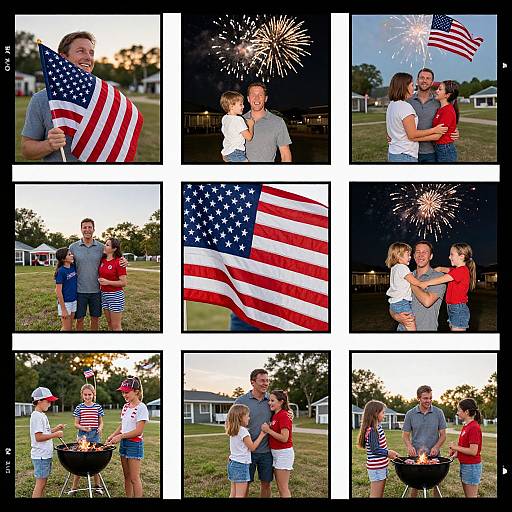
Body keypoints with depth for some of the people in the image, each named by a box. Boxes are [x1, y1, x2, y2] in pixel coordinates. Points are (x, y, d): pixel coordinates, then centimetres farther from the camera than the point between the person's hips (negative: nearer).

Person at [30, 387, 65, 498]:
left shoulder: (42, 415, 14)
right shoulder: (37, 416, -17)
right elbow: (38, 437, -22)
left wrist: (56, 429, 8)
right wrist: (55, 434, -17)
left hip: (46, 455, 10)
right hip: (40, 455, -10)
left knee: (43, 482, 12)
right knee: (40, 482, -7)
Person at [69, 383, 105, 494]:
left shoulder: (98, 407, 4)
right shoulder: (79, 408, 2)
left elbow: (101, 422, 9)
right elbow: (76, 424, 4)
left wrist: (100, 428, -13)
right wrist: (83, 428, -16)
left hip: (95, 435, 1)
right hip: (82, 435, -1)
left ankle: (97, 485, 18)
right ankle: (74, 487, 5)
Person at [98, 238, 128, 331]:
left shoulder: (119, 262, -15)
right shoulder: (102, 260, 5)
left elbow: (124, 282, -16)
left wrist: (107, 282, -19)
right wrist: (99, 281, 5)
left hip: (115, 295, -7)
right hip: (104, 294, 7)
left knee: (116, 326, -1)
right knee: (109, 323, 14)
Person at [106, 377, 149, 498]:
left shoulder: (141, 407, -15)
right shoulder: (126, 406, 10)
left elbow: (139, 431, -19)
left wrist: (121, 436, -19)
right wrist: (112, 436, 0)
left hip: (135, 444, -8)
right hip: (124, 442, 8)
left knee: (134, 478, -5)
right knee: (127, 476, 12)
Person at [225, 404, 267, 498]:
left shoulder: (233, 431, 10)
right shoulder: (243, 431, -15)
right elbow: (252, 447, -8)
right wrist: (261, 435, 0)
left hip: (232, 463, 9)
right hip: (241, 465, -9)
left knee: (233, 493, 11)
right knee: (240, 495, -6)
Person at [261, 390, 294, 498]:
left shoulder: (283, 416, -16)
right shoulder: (275, 416, 12)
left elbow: (284, 438, -21)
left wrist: (268, 430, -18)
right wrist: (266, 429, 1)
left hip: (284, 453, -9)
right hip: (275, 453, 9)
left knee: (283, 488, -5)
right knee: (280, 487, 12)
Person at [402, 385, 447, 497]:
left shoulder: (438, 413, 1)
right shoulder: (410, 414, 1)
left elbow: (443, 435, 3)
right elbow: (405, 434, 4)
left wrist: (436, 447, -15)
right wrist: (409, 446, -16)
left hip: (433, 455, 0)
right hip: (415, 455, 0)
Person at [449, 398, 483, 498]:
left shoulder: (474, 428, -19)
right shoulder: (466, 426, 10)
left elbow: (473, 451, -24)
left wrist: (457, 447, -14)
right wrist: (457, 453, 4)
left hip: (471, 467, -10)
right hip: (464, 465, 10)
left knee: (471, 496, -2)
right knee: (467, 495, 16)